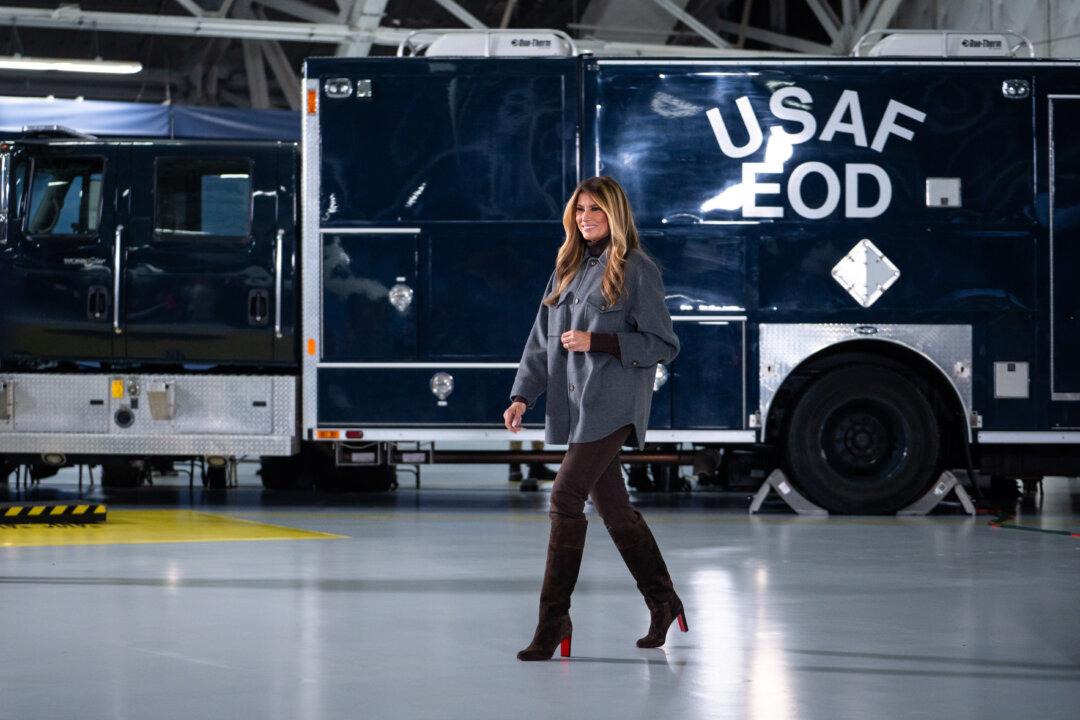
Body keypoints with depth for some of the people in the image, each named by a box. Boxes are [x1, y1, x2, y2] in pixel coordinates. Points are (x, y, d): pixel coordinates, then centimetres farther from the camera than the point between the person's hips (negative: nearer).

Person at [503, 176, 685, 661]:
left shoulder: (637, 270, -5)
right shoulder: (568, 270, 15)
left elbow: (664, 345, -7)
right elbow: (541, 341, 15)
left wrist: (596, 341, -15)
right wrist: (523, 395, 2)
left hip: (612, 404, -7)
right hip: (574, 405, 7)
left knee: (566, 497, -15)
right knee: (613, 507, 12)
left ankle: (554, 620, -12)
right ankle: (663, 603, 26)